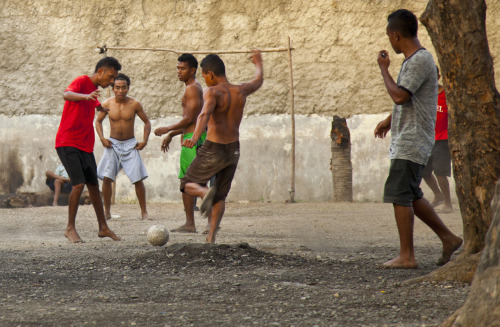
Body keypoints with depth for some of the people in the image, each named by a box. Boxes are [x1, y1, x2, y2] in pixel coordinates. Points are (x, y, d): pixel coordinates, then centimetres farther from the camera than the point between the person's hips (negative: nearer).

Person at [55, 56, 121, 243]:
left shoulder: (94, 89, 16)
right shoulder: (82, 82, -11)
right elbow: (67, 95, -33)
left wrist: (100, 107, 60)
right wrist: (86, 96, -51)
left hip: (85, 146, 9)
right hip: (67, 143, -9)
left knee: (93, 185, 12)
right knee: (79, 184, -17)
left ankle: (103, 228, 20)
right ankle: (70, 229, -7)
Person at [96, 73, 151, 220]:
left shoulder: (134, 104, -8)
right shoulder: (107, 104, -5)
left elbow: (147, 122, 4)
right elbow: (98, 121, 11)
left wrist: (144, 141, -6)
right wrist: (102, 138, -3)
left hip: (130, 144, -1)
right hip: (112, 144, 1)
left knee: (138, 179, -6)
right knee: (106, 178, -8)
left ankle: (144, 211, 5)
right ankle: (107, 212, 3)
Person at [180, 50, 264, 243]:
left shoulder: (212, 92, -14)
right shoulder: (241, 92, 3)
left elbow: (205, 114, -33)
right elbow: (259, 81, 25)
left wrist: (195, 138, -47)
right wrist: (258, 63, 46)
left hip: (213, 150, -6)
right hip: (233, 150, 6)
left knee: (187, 185, 10)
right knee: (220, 197, 17)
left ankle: (205, 192, -23)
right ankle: (211, 236, 8)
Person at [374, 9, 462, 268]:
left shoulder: (420, 60, -15)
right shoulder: (414, 60, 17)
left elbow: (399, 96, -23)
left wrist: (384, 69, -11)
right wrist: (389, 120, 32)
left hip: (412, 141, -10)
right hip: (405, 140, 10)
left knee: (400, 194, -10)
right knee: (411, 197, 13)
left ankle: (406, 256, -8)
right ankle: (448, 238, 18)